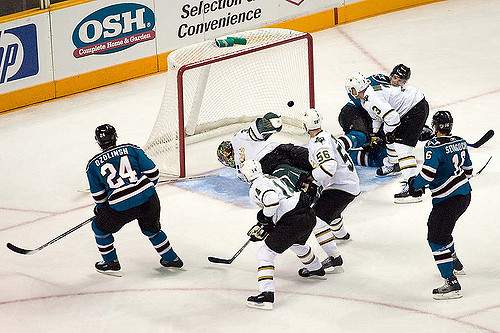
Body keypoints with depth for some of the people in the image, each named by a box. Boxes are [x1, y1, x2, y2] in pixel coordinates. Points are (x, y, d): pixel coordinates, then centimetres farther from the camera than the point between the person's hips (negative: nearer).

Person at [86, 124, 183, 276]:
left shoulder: (93, 165, 8)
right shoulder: (130, 149, 9)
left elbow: (99, 196, 12)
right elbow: (153, 173, 8)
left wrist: (100, 209, 32)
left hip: (121, 207, -3)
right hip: (149, 200, 3)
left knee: (100, 226, 23)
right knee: (151, 228, 30)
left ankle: (111, 263, 27)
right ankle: (171, 258, 37)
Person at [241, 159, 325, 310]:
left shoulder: (256, 186, -6)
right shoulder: (271, 178, 23)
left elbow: (271, 199, -25)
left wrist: (265, 220, -7)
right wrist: (262, 226, 26)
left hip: (292, 222, -9)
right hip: (309, 215, 9)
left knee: (265, 254, -4)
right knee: (297, 244, 41)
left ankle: (266, 294, -16)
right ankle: (315, 268, 65)